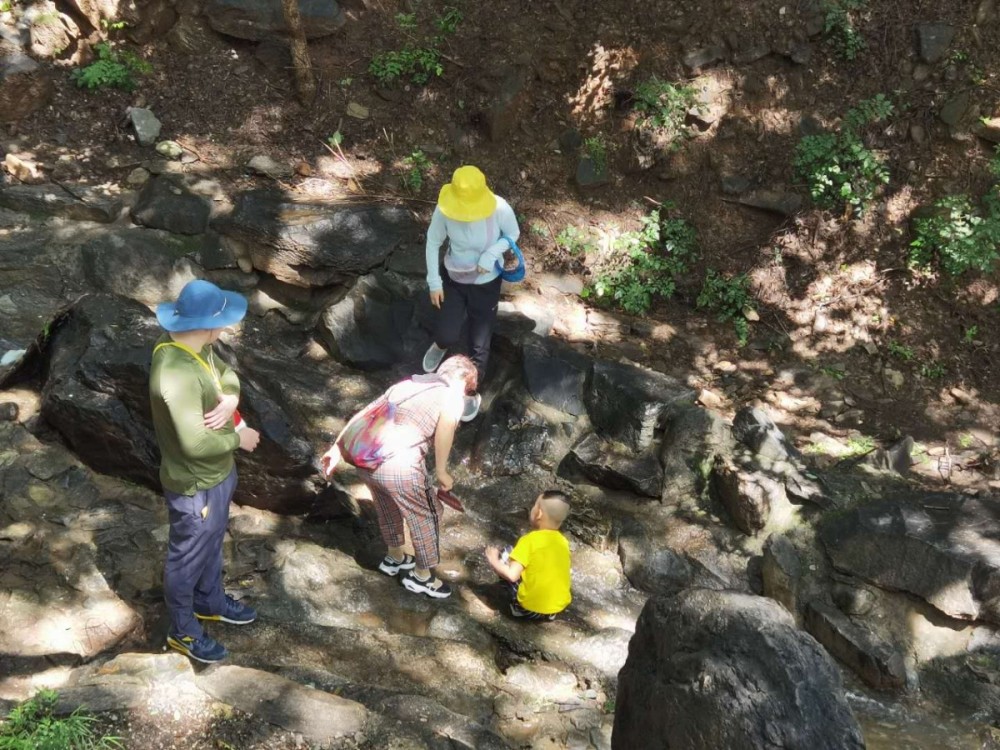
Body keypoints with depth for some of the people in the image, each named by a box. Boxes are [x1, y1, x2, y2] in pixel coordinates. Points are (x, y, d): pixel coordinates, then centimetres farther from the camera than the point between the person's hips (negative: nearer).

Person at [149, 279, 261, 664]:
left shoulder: (193, 345, -7)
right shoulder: (176, 374, -36)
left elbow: (226, 374, 8)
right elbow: (195, 443, -37)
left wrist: (231, 399, -14)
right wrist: (238, 438, -20)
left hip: (216, 473, 9)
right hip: (194, 485, -9)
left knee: (212, 542, 29)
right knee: (188, 557, 14)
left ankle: (210, 602, 53)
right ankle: (183, 630, 36)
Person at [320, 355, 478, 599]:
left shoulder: (407, 384, 24)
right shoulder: (453, 395, 6)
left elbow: (364, 413, 20)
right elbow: (447, 421, -17)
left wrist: (337, 448, 23)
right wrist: (441, 472, -8)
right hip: (398, 465, -7)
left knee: (389, 509, 33)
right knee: (425, 516, 18)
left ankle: (394, 558, 54)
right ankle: (422, 577, 34)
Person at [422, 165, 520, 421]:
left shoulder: (500, 209, -30)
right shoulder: (444, 209, -26)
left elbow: (513, 234, -9)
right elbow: (433, 242, -9)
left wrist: (492, 253, -27)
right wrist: (434, 282, -8)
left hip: (486, 283, -1)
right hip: (452, 278, 1)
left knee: (479, 345, 7)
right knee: (446, 336, 1)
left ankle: (472, 393, 36)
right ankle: (441, 345, 43)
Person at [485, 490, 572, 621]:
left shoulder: (530, 540, -16)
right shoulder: (563, 541, 1)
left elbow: (512, 575, -20)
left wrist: (494, 561, -2)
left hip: (531, 607, -5)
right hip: (560, 606, 5)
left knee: (506, 557, 7)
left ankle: (518, 607, 10)